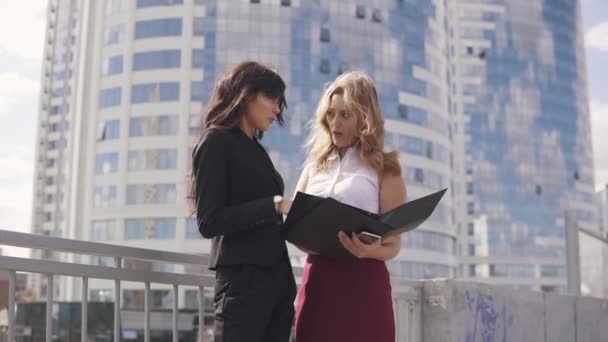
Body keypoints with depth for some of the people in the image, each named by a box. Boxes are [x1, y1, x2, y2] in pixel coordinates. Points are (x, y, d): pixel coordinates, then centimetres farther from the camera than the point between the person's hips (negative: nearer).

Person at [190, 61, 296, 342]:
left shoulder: (255, 149, 19)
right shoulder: (216, 141, -4)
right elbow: (209, 222, -13)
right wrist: (275, 205, -17)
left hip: (277, 276, 8)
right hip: (243, 278, -8)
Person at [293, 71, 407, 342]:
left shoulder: (383, 169, 3)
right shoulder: (315, 165, 16)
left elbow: (393, 244, -1)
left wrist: (371, 251, -23)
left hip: (364, 283, -4)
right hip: (318, 281, 4)